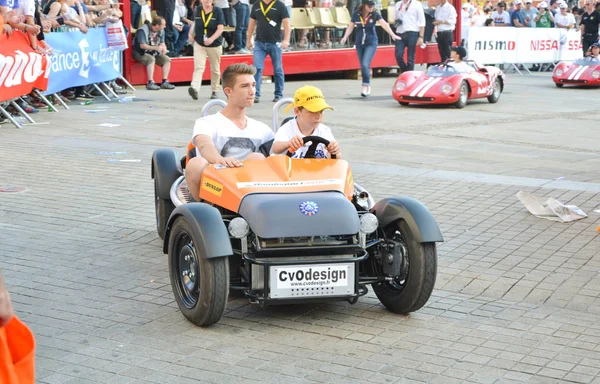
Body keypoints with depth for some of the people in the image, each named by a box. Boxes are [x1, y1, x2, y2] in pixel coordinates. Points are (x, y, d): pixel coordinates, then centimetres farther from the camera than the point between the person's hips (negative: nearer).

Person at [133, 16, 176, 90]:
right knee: (151, 59, -36)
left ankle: (165, 82, -12)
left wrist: (164, 48, -18)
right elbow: (142, 45, -25)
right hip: (140, 53, -7)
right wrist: (156, 48, -35)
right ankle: (150, 83, -34)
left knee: (167, 59, -13)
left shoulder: (161, 31, 2)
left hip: (153, 53, 7)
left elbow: (162, 43, 7)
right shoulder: (143, 30, -20)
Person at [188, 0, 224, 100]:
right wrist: (191, 34, 8)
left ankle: (214, 91, 25)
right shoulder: (197, 10, 2)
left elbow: (220, 28, -15)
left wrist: (212, 39, -28)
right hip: (199, 44, 1)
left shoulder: (218, 11, -8)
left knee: (215, 69, 11)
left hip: (215, 45, -1)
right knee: (198, 67, -14)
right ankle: (194, 89, -29)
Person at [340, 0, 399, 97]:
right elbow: (350, 27, 3)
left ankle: (366, 86, -6)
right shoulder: (356, 14, -4)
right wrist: (345, 37, -12)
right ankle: (368, 87, 23)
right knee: (363, 66, 8)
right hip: (359, 43, 3)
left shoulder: (375, 14, -9)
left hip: (371, 43, -3)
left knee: (365, 64, -18)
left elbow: (384, 24, -19)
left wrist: (392, 34, -31)